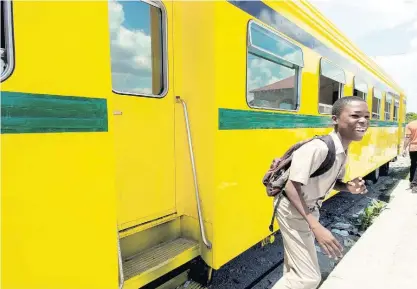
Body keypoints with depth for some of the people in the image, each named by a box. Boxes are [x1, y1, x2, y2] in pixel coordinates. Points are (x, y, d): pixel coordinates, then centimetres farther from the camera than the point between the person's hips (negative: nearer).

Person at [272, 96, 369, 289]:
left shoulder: (343, 151, -1)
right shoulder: (318, 148, -30)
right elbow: (291, 187, -30)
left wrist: (349, 187, -9)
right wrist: (316, 227, -32)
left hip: (310, 210, 9)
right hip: (293, 211, -9)